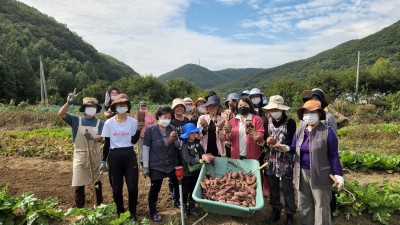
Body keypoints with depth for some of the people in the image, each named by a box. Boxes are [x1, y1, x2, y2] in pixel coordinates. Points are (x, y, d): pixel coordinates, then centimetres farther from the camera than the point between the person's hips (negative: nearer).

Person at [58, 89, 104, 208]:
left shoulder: (100, 123, -2)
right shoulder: (76, 120, -2)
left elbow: (101, 137, -13)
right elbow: (61, 114, -14)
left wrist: (91, 137, -34)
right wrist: (69, 102, -29)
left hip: (95, 155, 1)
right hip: (80, 156, -1)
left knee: (98, 183, 14)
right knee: (78, 185, 3)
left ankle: (100, 206, 31)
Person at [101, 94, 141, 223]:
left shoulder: (133, 122, -3)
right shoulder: (109, 123, -3)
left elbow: (134, 141, -5)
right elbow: (106, 144, 2)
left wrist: (139, 129, -16)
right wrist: (103, 161, 2)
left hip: (129, 155, 0)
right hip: (114, 156, 0)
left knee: (132, 186, 1)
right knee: (116, 187, 9)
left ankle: (133, 214, 20)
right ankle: (120, 212, 30)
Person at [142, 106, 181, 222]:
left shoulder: (172, 128, 2)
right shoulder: (150, 129, -10)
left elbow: (178, 146, 8)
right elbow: (146, 148, -8)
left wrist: (175, 139, -15)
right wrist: (145, 166, -9)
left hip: (172, 164, 4)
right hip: (156, 165, -3)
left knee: (179, 185, 12)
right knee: (155, 189, 8)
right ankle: (153, 212, 28)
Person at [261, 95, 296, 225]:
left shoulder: (290, 122, -8)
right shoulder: (267, 122, 6)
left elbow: (291, 143, -11)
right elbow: (264, 139, 7)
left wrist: (276, 142, -23)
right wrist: (267, 141, -15)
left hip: (285, 161, -4)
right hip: (271, 160, 4)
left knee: (287, 189, 4)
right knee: (273, 187, 13)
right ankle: (276, 211, 30)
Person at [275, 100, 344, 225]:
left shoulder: (327, 132, -10)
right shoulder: (299, 131, 5)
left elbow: (333, 155, -8)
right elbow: (295, 149, 9)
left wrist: (338, 175, -13)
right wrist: (286, 148, -13)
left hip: (320, 175, -5)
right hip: (302, 174, 5)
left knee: (321, 205, 10)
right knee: (304, 205, 17)